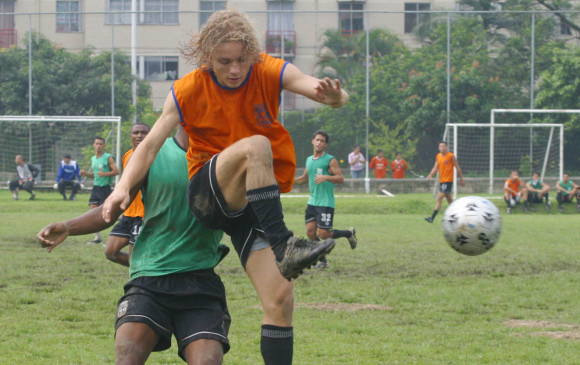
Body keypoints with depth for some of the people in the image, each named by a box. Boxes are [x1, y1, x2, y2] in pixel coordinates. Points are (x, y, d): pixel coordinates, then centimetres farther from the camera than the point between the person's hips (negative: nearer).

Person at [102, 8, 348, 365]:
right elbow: (152, 144, -9)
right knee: (255, 146, -34)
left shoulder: (270, 73, -7)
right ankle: (284, 247, -40)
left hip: (258, 199, 2)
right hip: (207, 195, -2)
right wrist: (124, 187, -26)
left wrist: (333, 95, -45)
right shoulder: (189, 91, -8)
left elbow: (323, 89, -20)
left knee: (281, 298, -13)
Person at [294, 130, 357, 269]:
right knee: (310, 231, -1)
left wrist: (326, 177, -27)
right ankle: (323, 261, 10)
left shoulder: (330, 160, -6)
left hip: (326, 203, -6)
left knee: (323, 234, -9)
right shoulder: (309, 160, 13)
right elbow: (305, 178, 28)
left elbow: (341, 178, -12)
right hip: (312, 202, 6)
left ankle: (349, 233, 16)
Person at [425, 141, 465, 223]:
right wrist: (430, 175, -8)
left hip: (448, 181, -7)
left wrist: (461, 179, 1)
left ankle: (432, 217, -18)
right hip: (441, 180, 7)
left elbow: (458, 168, -3)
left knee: (439, 198, -15)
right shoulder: (438, 156, 10)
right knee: (449, 200, 14)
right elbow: (436, 167, 11)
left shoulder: (451, 156, -8)